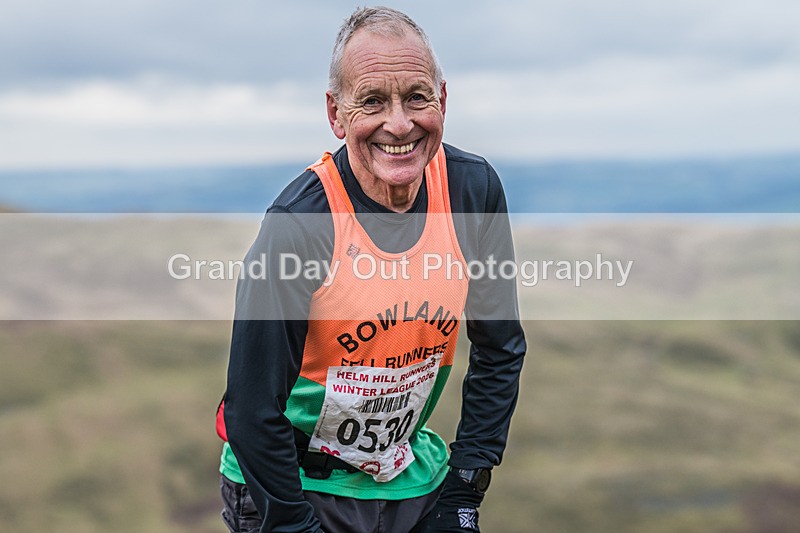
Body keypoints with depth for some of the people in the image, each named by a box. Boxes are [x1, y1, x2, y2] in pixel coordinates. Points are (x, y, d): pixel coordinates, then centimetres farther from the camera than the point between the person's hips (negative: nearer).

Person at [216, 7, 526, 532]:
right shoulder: (296, 223, -25)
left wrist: (465, 489, -2)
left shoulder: (474, 188, -12)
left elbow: (499, 350, -1)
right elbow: (255, 408, -19)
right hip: (294, 489, -4)